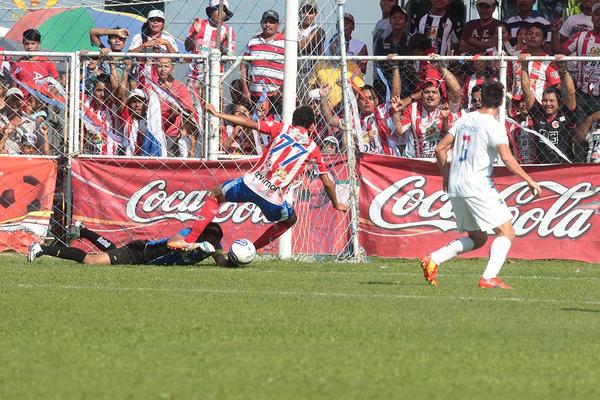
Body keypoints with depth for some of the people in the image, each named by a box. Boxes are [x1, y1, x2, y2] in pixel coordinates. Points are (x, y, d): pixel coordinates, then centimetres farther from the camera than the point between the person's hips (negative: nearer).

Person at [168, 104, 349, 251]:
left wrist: (217, 114, 8)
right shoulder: (313, 149, 11)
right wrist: (336, 204, 32)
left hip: (250, 183, 0)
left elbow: (248, 123, 3)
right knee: (290, 219, 33)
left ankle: (190, 239, 11)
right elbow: (327, 183, 15)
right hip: (272, 197, 0)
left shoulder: (282, 129, 9)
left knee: (215, 195, 25)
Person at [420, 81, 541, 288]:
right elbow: (507, 159, -19)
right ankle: (489, 277, -18)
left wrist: (446, 175, 27)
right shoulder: (493, 126, -9)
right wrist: (529, 180, -11)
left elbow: (440, 149, 13)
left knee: (477, 238, 18)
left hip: (455, 186, 7)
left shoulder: (465, 119, 11)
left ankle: (432, 260, 5)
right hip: (478, 186, -7)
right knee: (506, 232, -3)